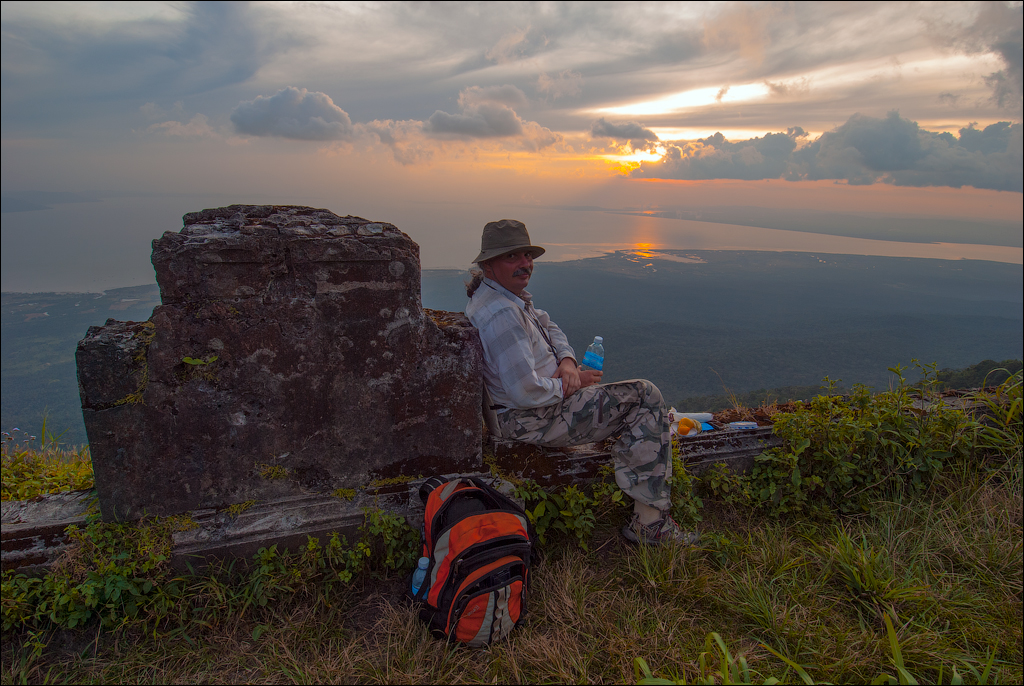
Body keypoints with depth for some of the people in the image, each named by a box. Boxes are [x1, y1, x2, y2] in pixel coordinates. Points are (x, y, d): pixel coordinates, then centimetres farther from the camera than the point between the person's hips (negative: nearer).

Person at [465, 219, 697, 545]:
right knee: (647, 397, -9)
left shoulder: (512, 295, 7)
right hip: (536, 419, -11)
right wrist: (569, 386, -14)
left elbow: (549, 328, 16)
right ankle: (650, 523, -3)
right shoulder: (501, 313, -28)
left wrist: (567, 360, -5)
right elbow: (526, 393, -32)